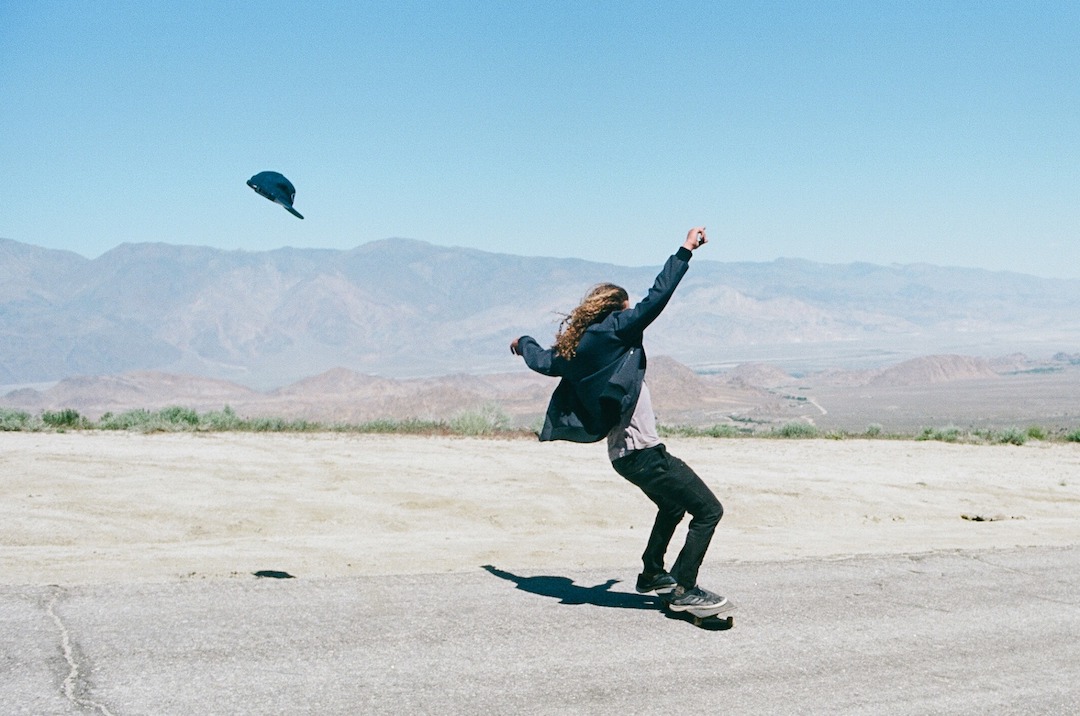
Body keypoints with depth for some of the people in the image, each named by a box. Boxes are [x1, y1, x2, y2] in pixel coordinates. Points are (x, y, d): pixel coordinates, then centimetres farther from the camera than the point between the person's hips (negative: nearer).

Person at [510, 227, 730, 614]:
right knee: (708, 510, -6)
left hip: (624, 453, 10)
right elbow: (656, 298, -16)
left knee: (673, 505, 32)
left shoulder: (574, 351, 12)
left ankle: (652, 573, 40)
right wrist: (685, 251, -11)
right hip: (643, 453, -10)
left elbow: (542, 361, 30)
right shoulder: (612, 331, -10)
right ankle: (683, 590, -3)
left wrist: (524, 343, 52)